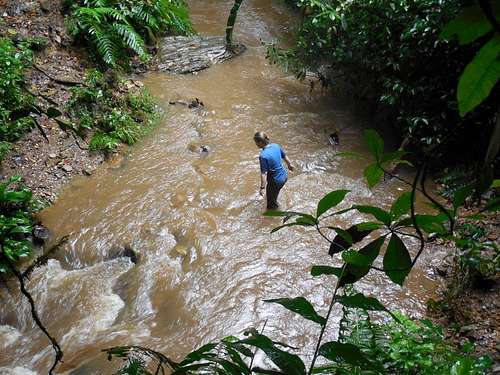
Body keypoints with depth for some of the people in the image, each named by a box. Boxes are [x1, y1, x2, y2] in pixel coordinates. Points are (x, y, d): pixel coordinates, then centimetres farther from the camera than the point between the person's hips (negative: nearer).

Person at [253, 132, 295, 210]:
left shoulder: (263, 156, -28)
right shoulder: (276, 146, -6)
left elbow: (264, 173, -26)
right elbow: (285, 156, 10)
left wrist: (262, 187, -18)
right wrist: (289, 165, 28)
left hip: (276, 181, -8)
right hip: (284, 176, 8)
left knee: (271, 205, 15)